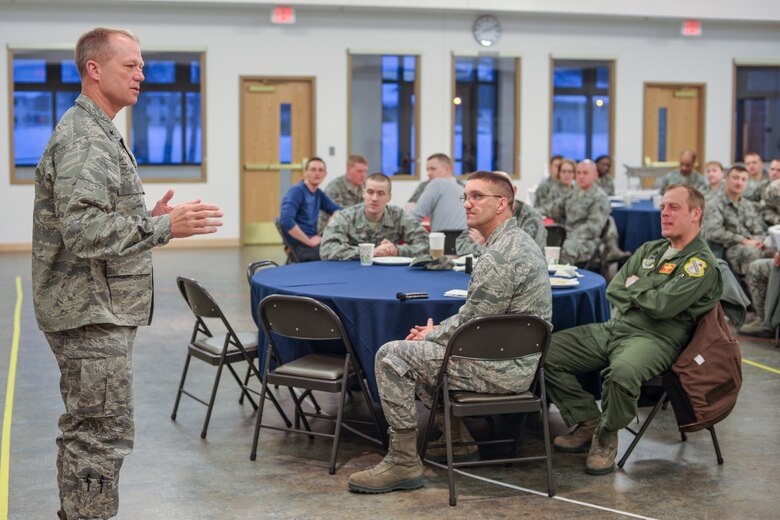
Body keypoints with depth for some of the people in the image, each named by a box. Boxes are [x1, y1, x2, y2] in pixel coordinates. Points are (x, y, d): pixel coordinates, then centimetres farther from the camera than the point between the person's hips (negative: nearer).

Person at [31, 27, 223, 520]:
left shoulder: (100, 133, 17)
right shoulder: (83, 138, -17)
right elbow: (82, 231, -26)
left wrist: (148, 219, 10)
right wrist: (163, 228, -24)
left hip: (98, 310, 11)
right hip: (93, 313, -11)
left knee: (84, 433, 18)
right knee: (104, 437, -6)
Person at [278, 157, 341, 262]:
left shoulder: (318, 193, 14)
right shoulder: (297, 191, -10)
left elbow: (337, 210, 25)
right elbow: (286, 221, -24)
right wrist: (309, 242, -20)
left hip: (313, 240, 8)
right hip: (300, 246, -8)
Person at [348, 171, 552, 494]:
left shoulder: (500, 256, -22)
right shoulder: (518, 241, 12)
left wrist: (432, 335, -1)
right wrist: (437, 330, 9)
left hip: (500, 368, -11)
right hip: (516, 361, 11)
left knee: (391, 356, -10)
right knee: (420, 349, 27)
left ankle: (404, 462, -4)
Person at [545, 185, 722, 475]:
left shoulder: (701, 263, -5)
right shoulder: (649, 250, 20)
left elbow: (664, 306, -17)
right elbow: (614, 290, 14)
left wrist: (635, 287, 1)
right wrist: (645, 297, -4)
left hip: (655, 339, -8)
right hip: (615, 329, 8)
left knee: (622, 371, -41)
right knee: (549, 351, -5)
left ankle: (606, 438, -13)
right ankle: (588, 423, 5)